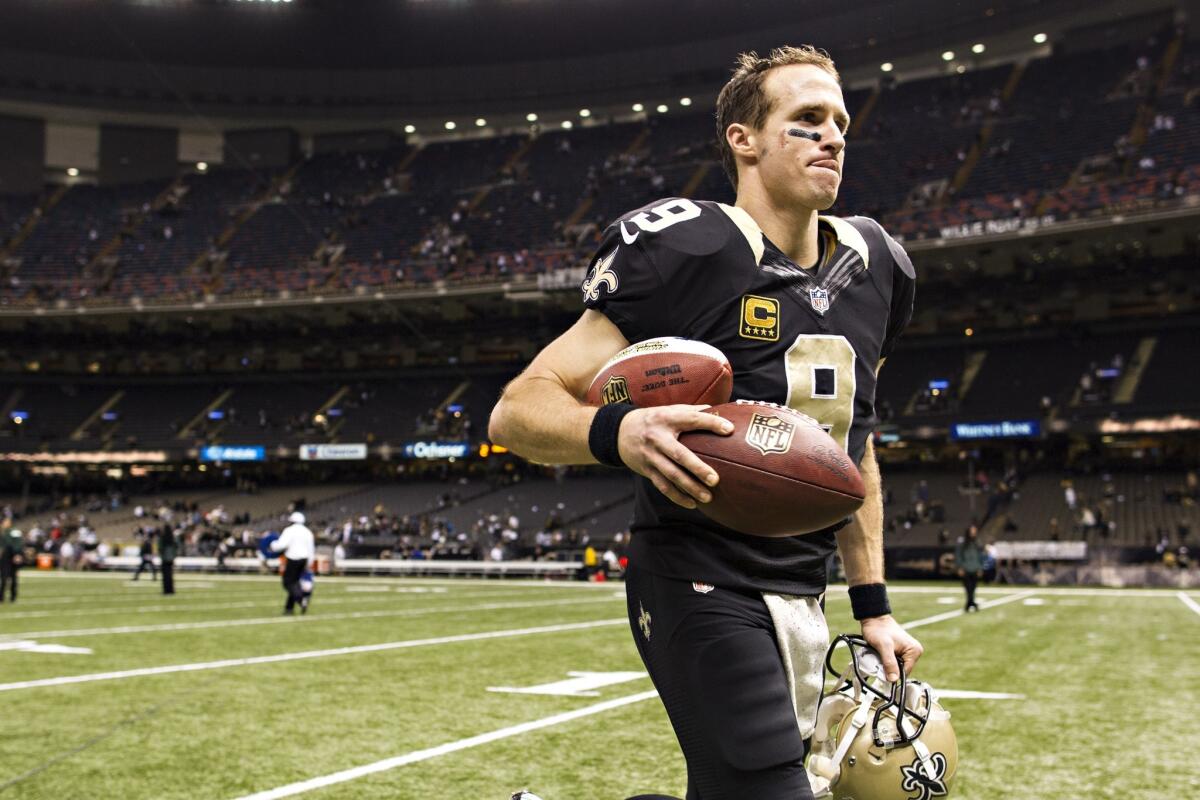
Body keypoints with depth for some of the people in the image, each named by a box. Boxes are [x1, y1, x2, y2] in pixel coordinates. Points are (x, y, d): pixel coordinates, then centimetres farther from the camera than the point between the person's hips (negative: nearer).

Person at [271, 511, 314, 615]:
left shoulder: (289, 530, -8)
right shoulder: (307, 532, 10)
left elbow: (282, 544, -19)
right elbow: (310, 549, 11)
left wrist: (273, 545, 0)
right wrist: (309, 563, 17)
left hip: (292, 559, -6)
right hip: (303, 559, 6)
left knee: (288, 582, -1)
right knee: (295, 582, 15)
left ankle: (301, 599, -23)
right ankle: (289, 607, 17)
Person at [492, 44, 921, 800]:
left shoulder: (874, 269, 10)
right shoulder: (679, 253, -12)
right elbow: (517, 410, -13)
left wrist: (874, 605, 17)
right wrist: (619, 433, -34)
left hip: (804, 601, 8)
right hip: (702, 588, -7)